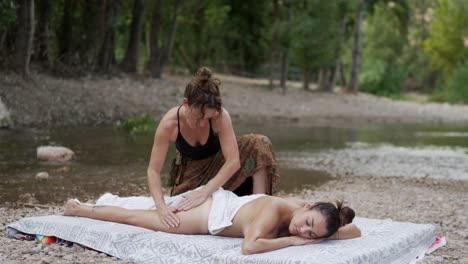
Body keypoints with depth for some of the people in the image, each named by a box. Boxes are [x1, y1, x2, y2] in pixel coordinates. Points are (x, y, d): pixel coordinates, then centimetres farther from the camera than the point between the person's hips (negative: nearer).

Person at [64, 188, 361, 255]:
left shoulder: (307, 213, -21)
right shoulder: (275, 209, -41)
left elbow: (354, 231, -13)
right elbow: (249, 247, -53)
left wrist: (317, 237, -30)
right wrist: (291, 240, -43)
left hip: (223, 203, 7)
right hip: (209, 210, -7)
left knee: (152, 208, 33)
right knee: (134, 216, 15)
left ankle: (111, 200, 58)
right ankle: (81, 209, 39)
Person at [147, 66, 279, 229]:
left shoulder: (220, 116, -35)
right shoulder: (169, 124, -33)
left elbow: (233, 161, -38)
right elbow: (153, 170, -30)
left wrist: (204, 192, -48)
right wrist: (161, 206, -47)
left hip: (219, 164, 0)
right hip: (191, 170, 0)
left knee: (259, 145, -26)